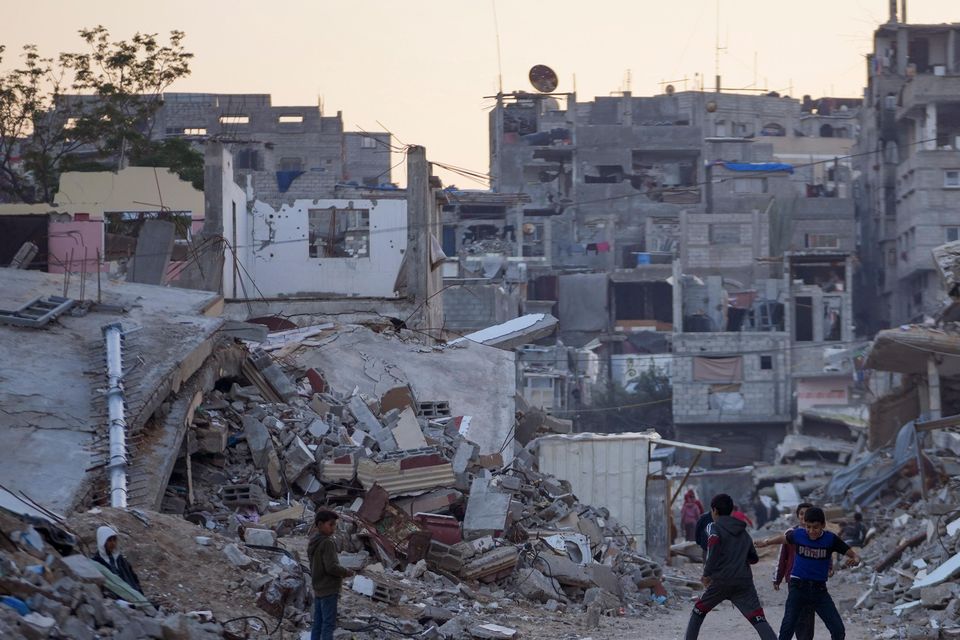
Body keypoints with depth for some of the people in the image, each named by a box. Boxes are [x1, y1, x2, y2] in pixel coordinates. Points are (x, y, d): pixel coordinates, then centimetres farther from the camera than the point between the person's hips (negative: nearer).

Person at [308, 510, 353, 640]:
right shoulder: (327, 542, -17)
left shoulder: (313, 543, 11)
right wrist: (346, 572, -6)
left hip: (318, 590, 9)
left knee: (318, 624, 10)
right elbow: (331, 567, -23)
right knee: (329, 624, -8)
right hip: (329, 590, -9)